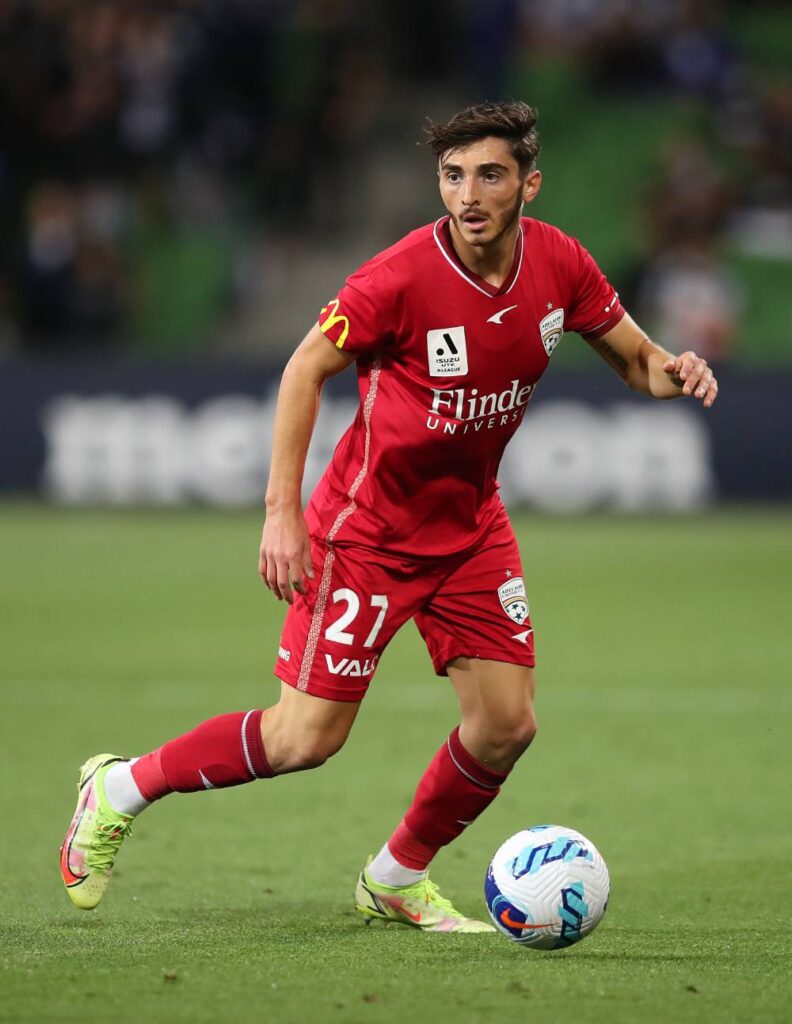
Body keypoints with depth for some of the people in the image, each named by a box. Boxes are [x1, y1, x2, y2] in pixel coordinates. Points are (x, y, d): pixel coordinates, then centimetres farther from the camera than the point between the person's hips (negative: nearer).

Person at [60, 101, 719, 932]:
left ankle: (396, 880, 24)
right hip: (368, 527, -6)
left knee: (506, 724, 0)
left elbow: (632, 357, 6)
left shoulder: (557, 263, -9)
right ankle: (121, 788, 13)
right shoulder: (402, 277, -24)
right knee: (307, 736, -8)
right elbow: (306, 369, -15)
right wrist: (282, 510, -20)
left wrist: (668, 370, -19)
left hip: (471, 527, 6)